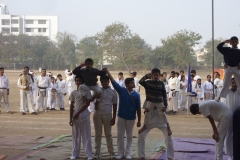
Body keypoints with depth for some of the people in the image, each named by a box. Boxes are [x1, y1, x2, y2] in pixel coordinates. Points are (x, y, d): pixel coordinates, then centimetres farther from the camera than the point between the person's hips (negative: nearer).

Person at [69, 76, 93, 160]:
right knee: (75, 136, 7)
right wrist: (70, 118, -2)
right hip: (75, 115, 2)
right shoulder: (73, 93, 3)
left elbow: (87, 104, -9)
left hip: (84, 115, -2)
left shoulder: (86, 91, -2)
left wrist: (78, 113, -15)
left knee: (86, 136, 0)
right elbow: (71, 106, 3)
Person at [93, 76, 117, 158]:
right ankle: (97, 152, 13)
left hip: (107, 115, -1)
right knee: (98, 134, 7)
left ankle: (111, 152, 16)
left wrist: (114, 118, -1)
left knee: (108, 134, 8)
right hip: (97, 114, 1)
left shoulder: (113, 92, 1)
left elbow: (114, 105, 2)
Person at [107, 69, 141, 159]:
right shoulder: (121, 91, -7)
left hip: (131, 118, 0)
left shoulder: (136, 95, -6)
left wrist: (139, 121, -1)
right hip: (121, 117, 0)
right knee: (120, 136, 7)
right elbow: (113, 81, -9)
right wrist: (107, 71, -17)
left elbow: (138, 108, -2)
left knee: (129, 136, 9)